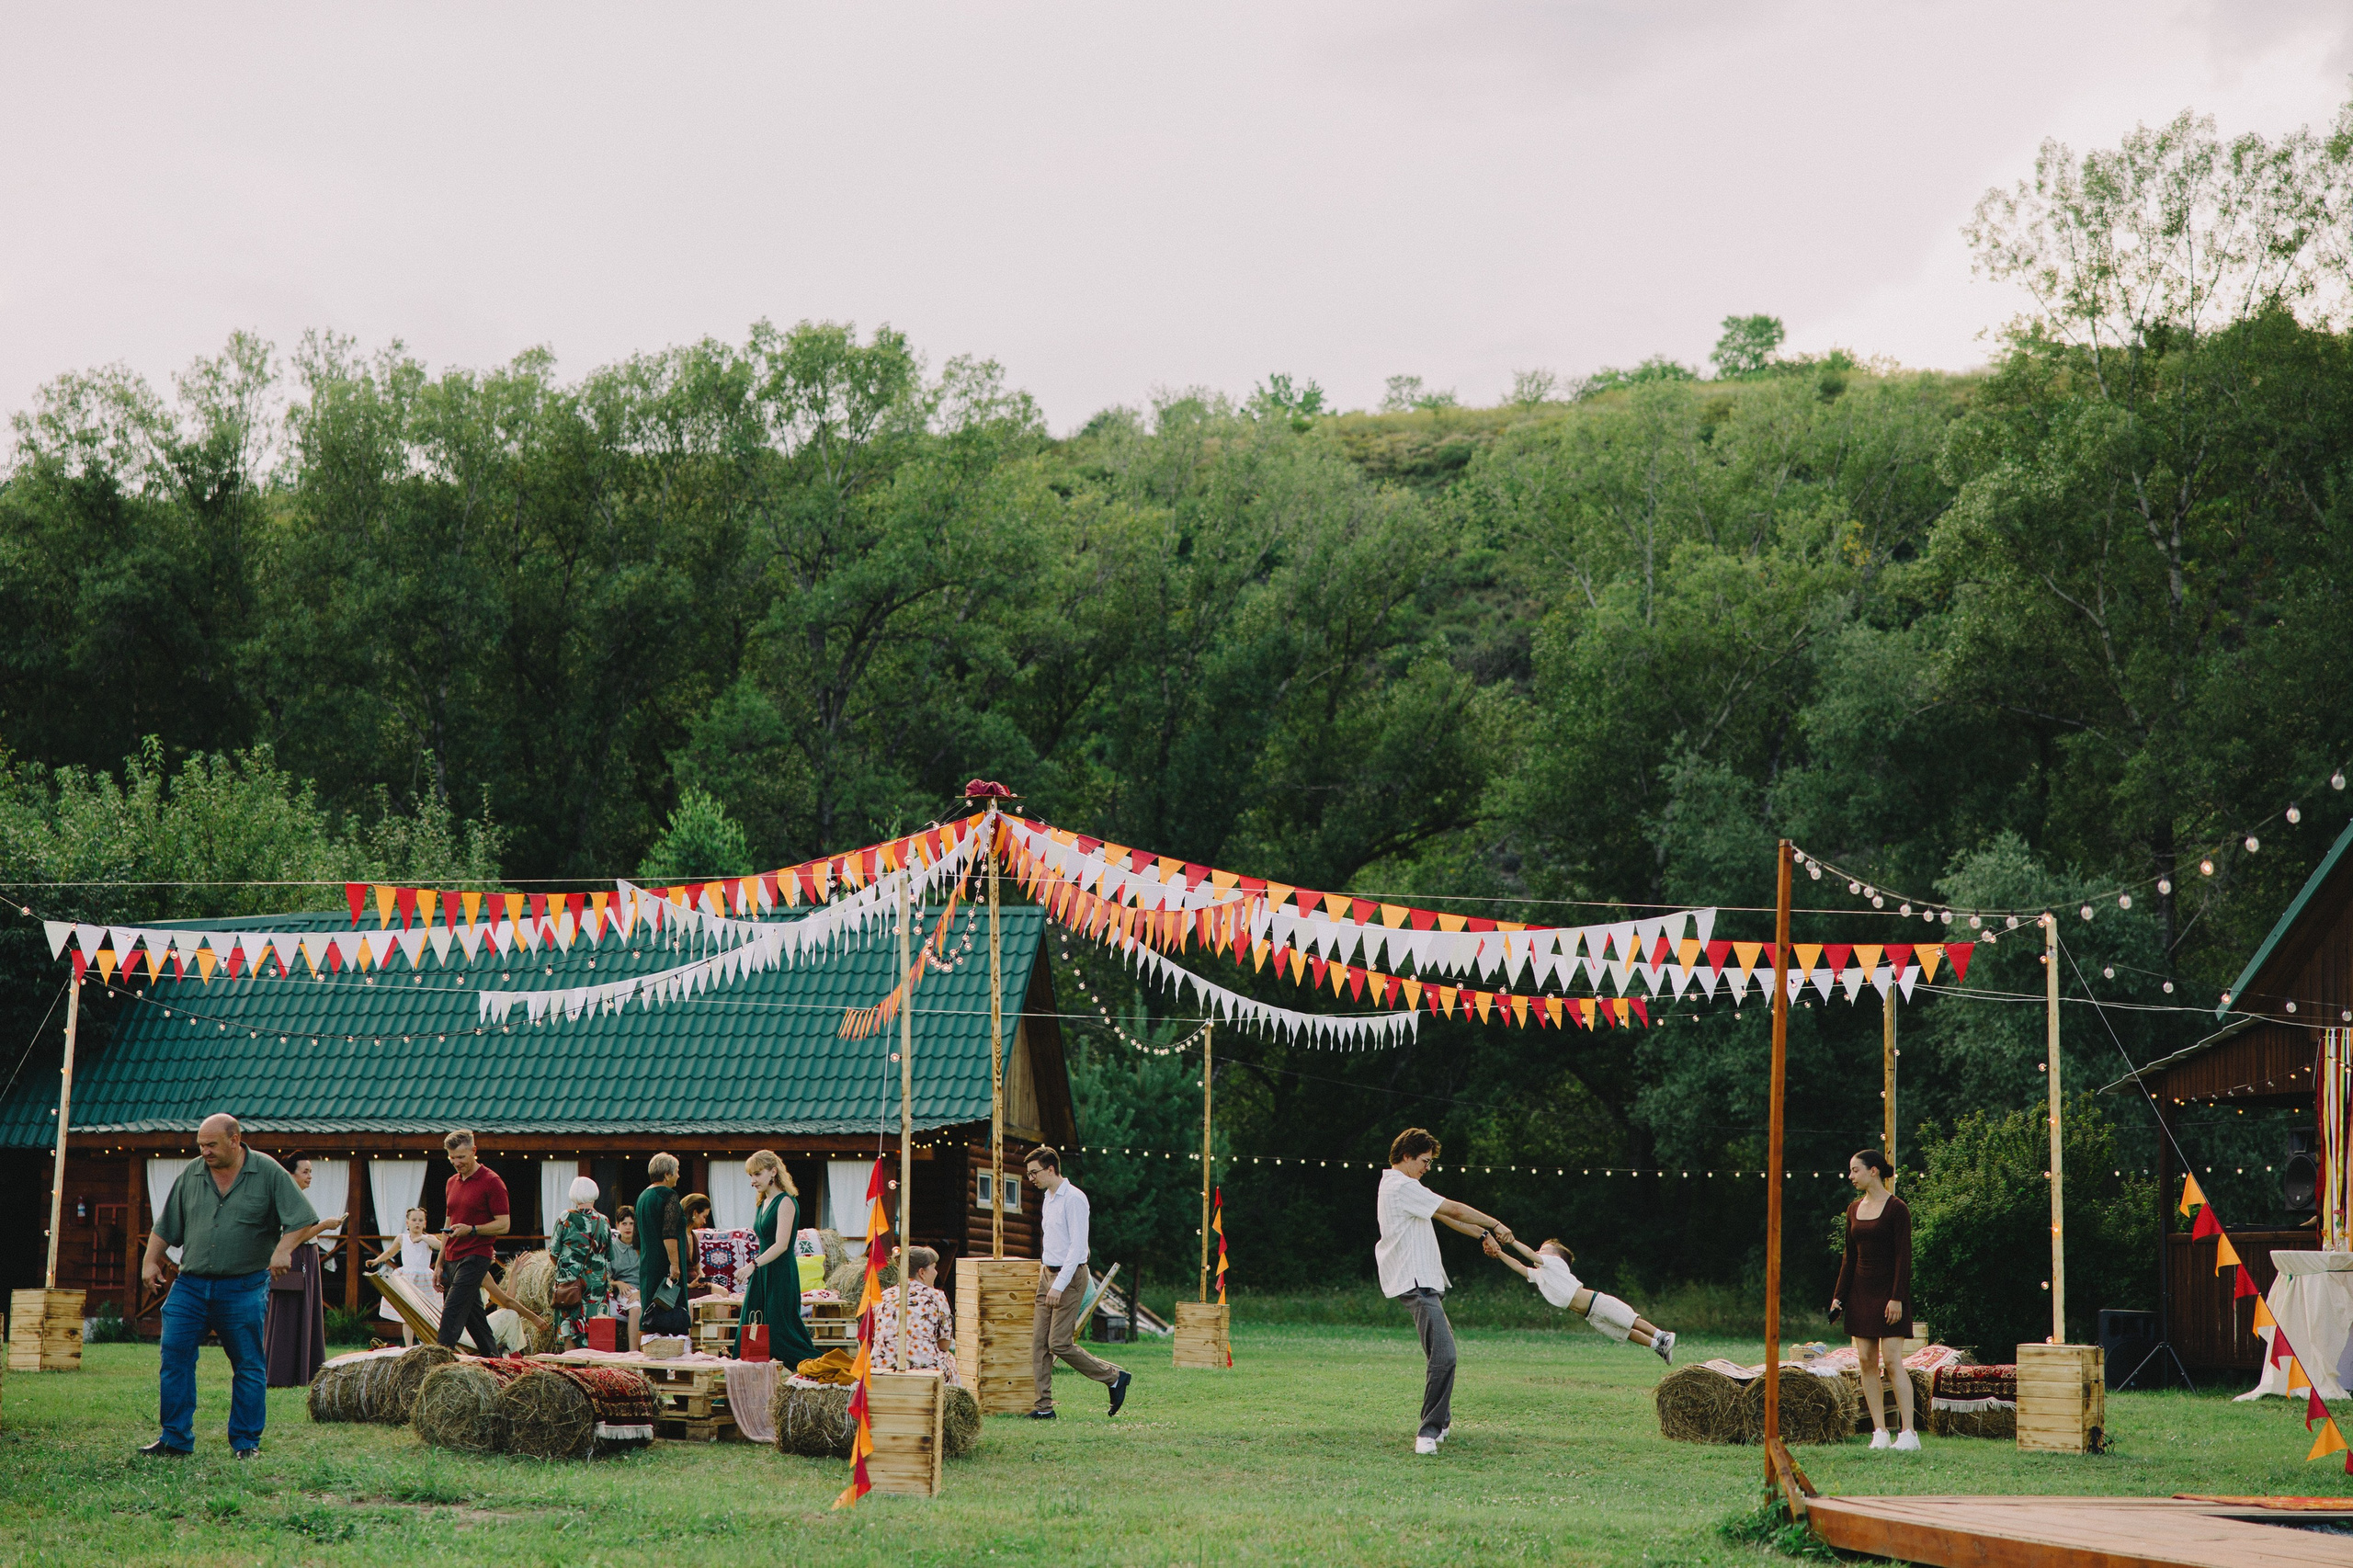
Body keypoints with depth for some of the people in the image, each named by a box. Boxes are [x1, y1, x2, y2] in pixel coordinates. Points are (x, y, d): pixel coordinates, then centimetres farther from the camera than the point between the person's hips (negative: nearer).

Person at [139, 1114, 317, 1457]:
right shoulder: (191, 1175, 8)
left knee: (248, 1366, 2)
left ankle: (246, 1442, 11)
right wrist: (151, 1261, 7)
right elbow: (165, 1226, 16)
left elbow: (302, 1219, -5)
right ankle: (176, 1439, 3)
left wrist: (283, 1249, -19)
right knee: (175, 1355, -4)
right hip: (190, 1284, 3)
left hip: (243, 1287, -3)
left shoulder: (268, 1173, -2)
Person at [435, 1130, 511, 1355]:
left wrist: (471, 1229, -23)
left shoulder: (491, 1182, -7)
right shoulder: (452, 1183, 17)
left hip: (475, 1258, -8)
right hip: (452, 1259, 8)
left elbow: (503, 1225, -10)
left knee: (451, 1313, -16)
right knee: (474, 1318, 10)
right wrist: (440, 1264, 17)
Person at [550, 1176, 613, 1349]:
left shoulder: (566, 1218, -6)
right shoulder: (603, 1221, 3)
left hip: (571, 1281, -3)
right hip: (598, 1281, 3)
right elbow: (610, 1255, 10)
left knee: (570, 1329, 0)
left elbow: (553, 1252, 0)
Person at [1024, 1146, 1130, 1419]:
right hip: (1049, 1274, 9)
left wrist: (1058, 1285, -23)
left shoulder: (1073, 1199, -14)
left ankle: (1115, 1378, 4)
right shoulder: (1048, 1199, 14)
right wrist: (1046, 1274, 16)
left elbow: (1077, 1246, -19)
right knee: (1039, 1341, 2)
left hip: (1070, 1276, -9)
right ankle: (1043, 1406, 4)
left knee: (1059, 1344, -10)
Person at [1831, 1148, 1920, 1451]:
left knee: (1892, 1360, -11)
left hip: (1888, 1291, -7)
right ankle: (1880, 1432, 4)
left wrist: (1897, 1298, -17)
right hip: (1860, 1291, 7)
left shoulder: (1896, 1208, -9)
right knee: (1866, 1361, 2)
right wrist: (1839, 1296, 10)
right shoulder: (1854, 1209, 11)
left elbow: (1903, 1257, -12)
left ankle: (1909, 1432, -9)